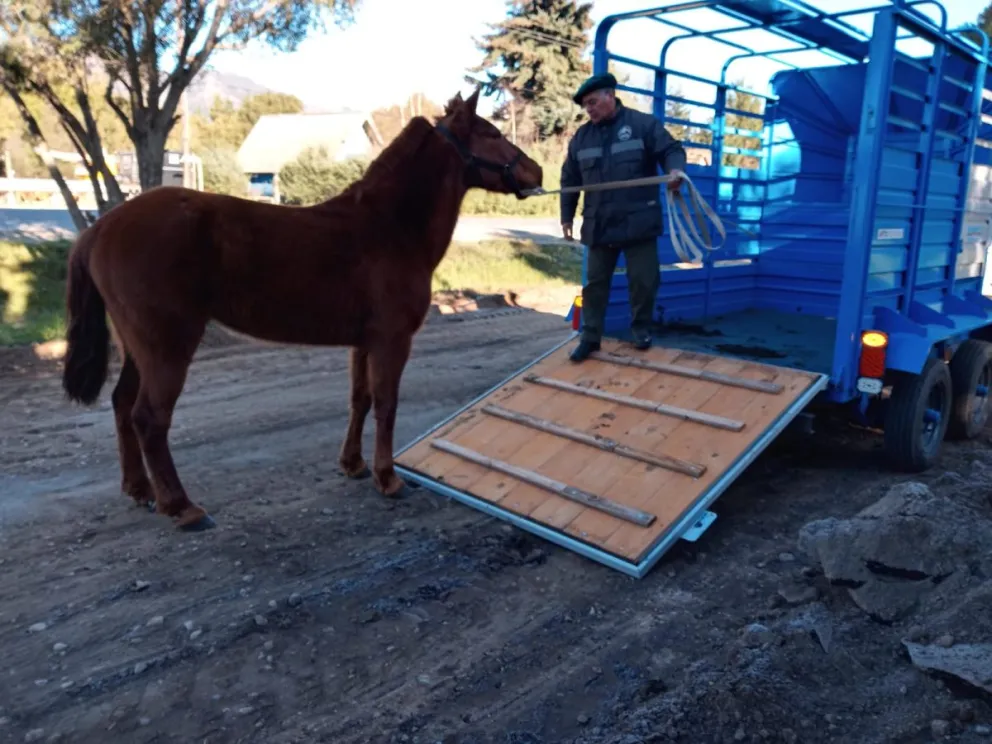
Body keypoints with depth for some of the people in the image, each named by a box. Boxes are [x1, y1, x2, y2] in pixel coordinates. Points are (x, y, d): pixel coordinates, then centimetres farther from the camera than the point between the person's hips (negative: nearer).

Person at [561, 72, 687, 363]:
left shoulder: (643, 124, -1)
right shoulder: (581, 137, 10)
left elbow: (672, 150, -4)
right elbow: (569, 180, 15)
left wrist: (675, 170, -27)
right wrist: (566, 217, 13)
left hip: (638, 222, -3)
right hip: (598, 225, 3)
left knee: (643, 280, 5)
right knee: (595, 282, 7)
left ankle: (641, 328, 26)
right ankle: (590, 337, 15)